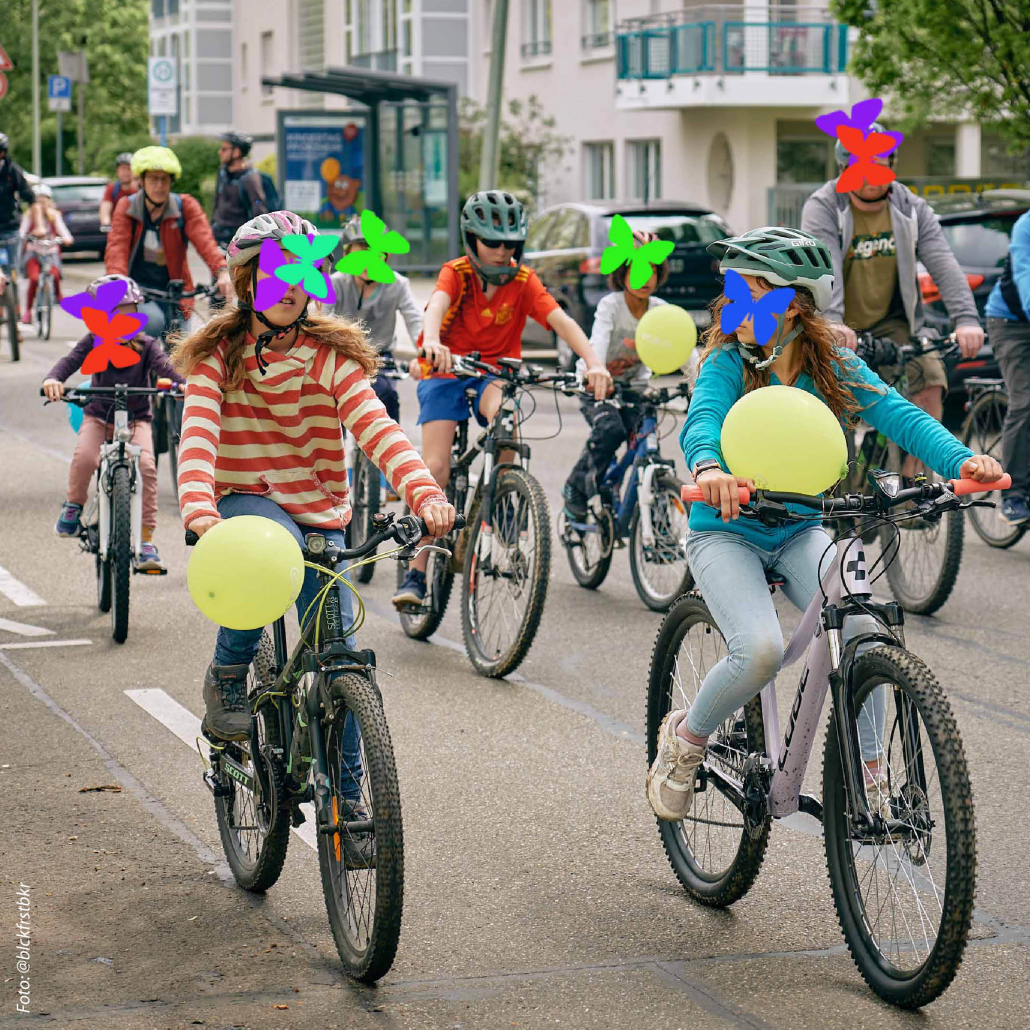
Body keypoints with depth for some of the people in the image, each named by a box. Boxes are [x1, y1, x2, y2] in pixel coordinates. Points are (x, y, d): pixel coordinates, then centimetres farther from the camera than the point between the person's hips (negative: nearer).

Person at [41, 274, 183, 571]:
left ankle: (146, 540, -17)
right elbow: (71, 360, -19)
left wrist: (183, 384, -44)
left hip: (136, 418, 0)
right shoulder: (94, 343, -4)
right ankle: (73, 505, 2)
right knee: (85, 457, -31)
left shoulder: (146, 345, -5)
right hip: (99, 415, 0)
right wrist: (53, 379, -43)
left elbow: (162, 366, -22)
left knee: (146, 465, -26)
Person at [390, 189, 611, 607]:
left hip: (495, 374, 1)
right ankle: (416, 573, -7)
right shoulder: (456, 273, -10)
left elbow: (561, 321, -20)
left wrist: (593, 362, -38)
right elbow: (437, 305, -32)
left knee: (503, 413, -35)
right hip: (447, 373, -1)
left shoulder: (523, 281, -6)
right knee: (436, 468, -14)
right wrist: (432, 341, -55)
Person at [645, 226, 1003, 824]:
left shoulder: (833, 367, -5)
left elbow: (900, 415, -17)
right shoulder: (727, 362, -11)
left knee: (861, 630, -23)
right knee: (760, 650, -27)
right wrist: (709, 469, -55)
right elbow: (702, 420, -30)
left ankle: (871, 781, -7)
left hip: (799, 533, 3)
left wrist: (963, 460, -36)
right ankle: (686, 739, 2)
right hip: (726, 532, -3)